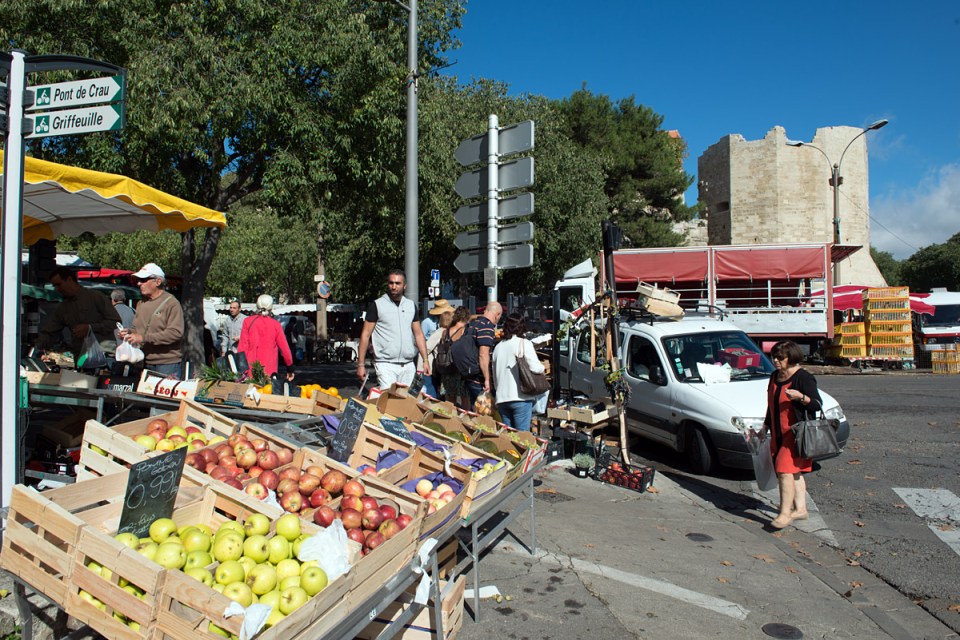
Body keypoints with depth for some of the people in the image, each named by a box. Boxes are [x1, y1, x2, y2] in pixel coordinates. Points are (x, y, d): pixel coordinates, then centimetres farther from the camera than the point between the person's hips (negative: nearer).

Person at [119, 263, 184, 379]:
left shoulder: (171, 303, -9)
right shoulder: (141, 303, 15)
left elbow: (176, 333, -20)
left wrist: (144, 338, -20)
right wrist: (129, 332, 2)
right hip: (145, 364, 7)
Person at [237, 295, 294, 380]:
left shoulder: (248, 321, 1)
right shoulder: (275, 325, -1)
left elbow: (242, 345, 2)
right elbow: (284, 348, 3)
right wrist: (290, 368, 14)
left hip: (251, 368, 1)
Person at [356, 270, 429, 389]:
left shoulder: (411, 305, 12)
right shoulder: (377, 305, -1)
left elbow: (418, 334, 13)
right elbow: (366, 334, -1)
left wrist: (425, 360, 5)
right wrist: (361, 364, -7)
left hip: (408, 364, 4)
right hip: (385, 364, -4)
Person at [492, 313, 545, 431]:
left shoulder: (498, 346, 14)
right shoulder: (524, 343, -3)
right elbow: (534, 367, -13)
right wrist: (543, 367, 8)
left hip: (501, 398, 6)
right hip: (521, 397, -6)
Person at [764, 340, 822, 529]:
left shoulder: (803, 377, -11)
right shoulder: (775, 376, 12)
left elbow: (817, 404, -15)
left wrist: (801, 397, -32)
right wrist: (765, 426, 24)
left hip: (796, 433, -8)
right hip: (778, 434, 8)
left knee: (785, 470, -15)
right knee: (794, 472, 13)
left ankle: (785, 513, -12)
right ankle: (800, 509, 21)